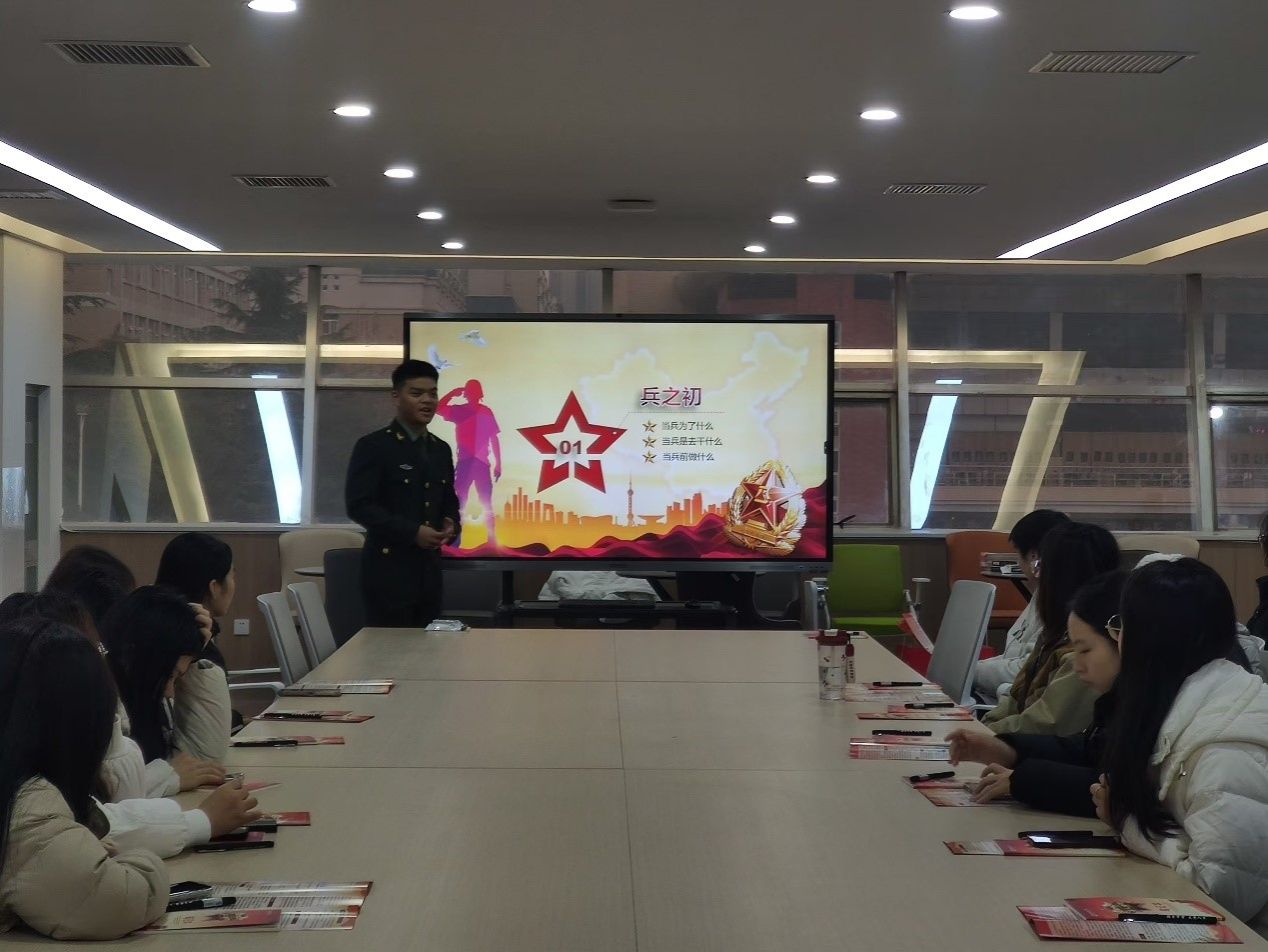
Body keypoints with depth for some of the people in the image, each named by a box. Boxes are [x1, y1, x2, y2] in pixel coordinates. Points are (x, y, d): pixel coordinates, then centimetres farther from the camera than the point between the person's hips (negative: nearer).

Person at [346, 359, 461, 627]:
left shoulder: (441, 449, 15)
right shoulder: (372, 446, -6)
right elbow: (358, 505, -13)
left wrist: (451, 525, -2)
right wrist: (412, 532, -18)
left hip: (429, 569, 7)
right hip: (389, 569, -6)